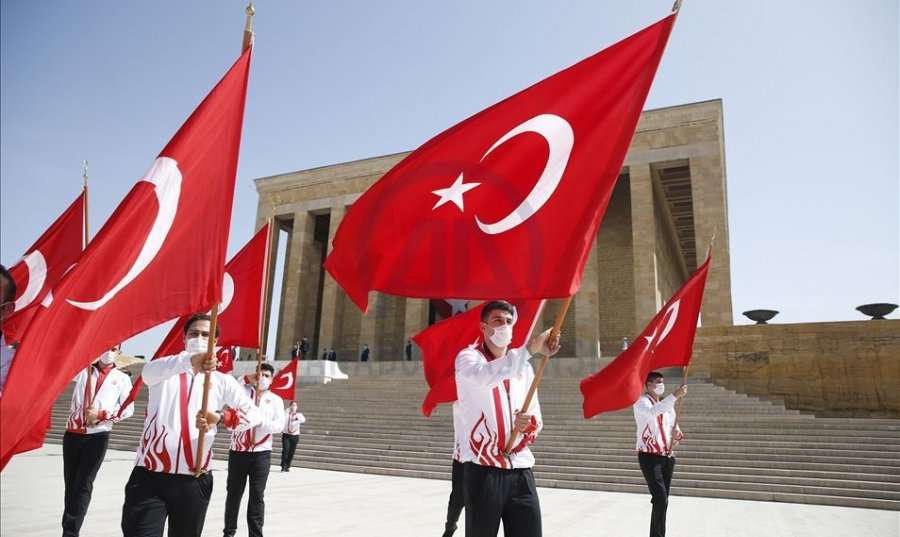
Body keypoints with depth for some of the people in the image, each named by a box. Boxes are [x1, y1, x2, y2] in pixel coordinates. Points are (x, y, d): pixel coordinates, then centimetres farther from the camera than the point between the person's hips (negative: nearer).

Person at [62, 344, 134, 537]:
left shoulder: (122, 378, 4)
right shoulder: (83, 370, 11)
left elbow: (128, 408, -1)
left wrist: (101, 415, -13)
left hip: (98, 436, -3)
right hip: (72, 434, 3)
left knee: (83, 485, -4)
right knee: (70, 483, 10)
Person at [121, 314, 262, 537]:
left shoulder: (222, 381, 7)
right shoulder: (165, 373, 4)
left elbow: (255, 414, -1)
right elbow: (149, 371, -22)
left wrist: (220, 417, -21)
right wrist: (190, 360, -43)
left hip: (193, 481, 2)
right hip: (149, 477, -1)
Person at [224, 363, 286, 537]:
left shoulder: (276, 400, 4)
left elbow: (280, 425, -4)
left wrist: (261, 421, -21)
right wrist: (246, 379, -11)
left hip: (261, 453, 0)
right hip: (238, 452, 1)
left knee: (257, 495, 3)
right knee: (233, 493, 12)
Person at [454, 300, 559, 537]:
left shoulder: (524, 367, 15)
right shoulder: (468, 357, -1)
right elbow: (485, 376, -27)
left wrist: (527, 424, -5)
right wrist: (529, 349, -34)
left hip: (520, 471, 5)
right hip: (483, 470, -4)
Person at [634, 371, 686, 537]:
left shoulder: (666, 403, 14)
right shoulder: (641, 401, -9)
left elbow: (672, 424, 23)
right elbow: (653, 412, -31)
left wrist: (676, 433, -1)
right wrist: (675, 396, -38)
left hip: (666, 456, 7)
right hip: (649, 456, -7)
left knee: (662, 499, 11)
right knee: (661, 499, -15)